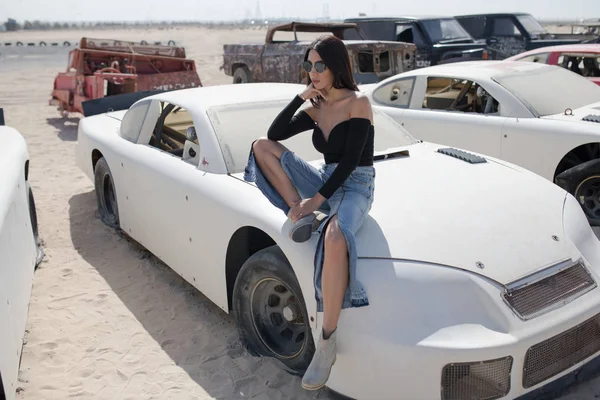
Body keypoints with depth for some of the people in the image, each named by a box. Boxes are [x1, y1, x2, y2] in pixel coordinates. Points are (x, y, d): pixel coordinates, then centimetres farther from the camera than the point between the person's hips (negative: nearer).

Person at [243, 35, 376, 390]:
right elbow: (274, 134, 5)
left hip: (356, 187, -7)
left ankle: (328, 341, -29)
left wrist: (317, 199, -20)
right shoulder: (316, 109, 9)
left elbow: (350, 161, -17)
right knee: (261, 147, -2)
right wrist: (301, 97, -2)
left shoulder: (358, 103, -11)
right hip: (326, 181, 7)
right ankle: (298, 214, -12)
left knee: (334, 240, -41)